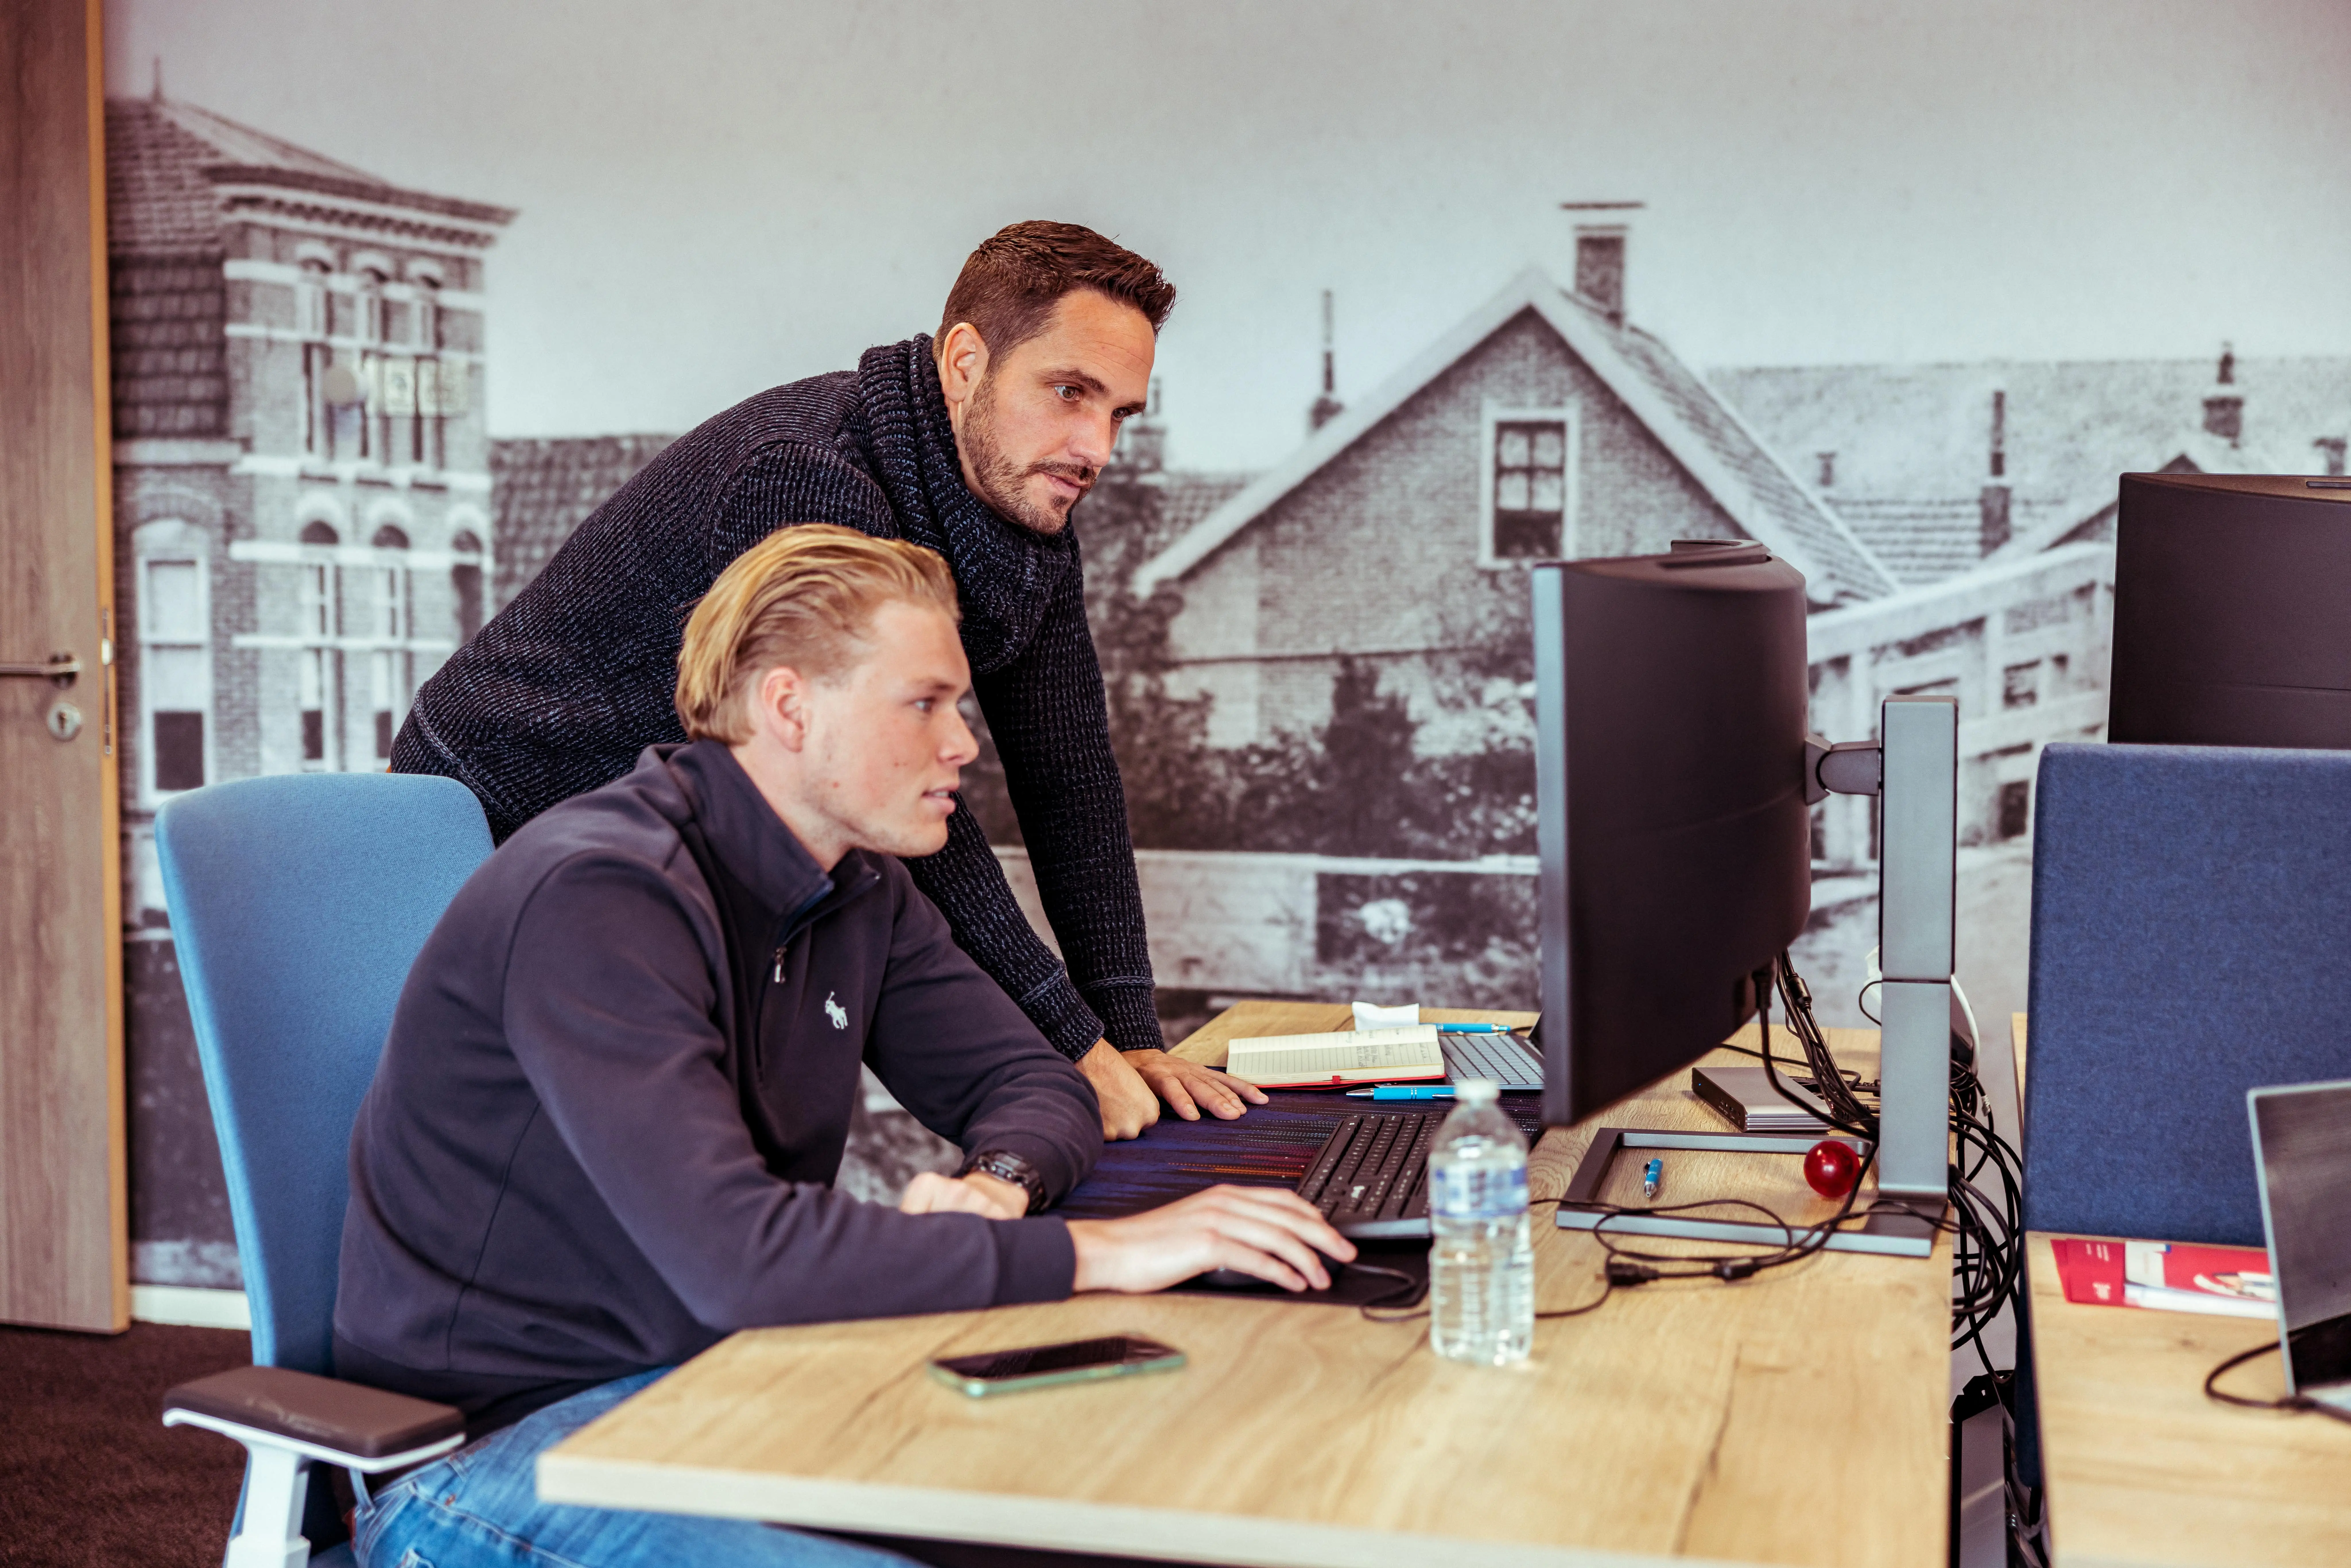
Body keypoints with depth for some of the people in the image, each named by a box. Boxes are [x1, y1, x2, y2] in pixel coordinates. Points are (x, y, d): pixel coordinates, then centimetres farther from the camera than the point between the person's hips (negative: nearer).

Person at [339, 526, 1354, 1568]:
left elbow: (1033, 1084, 11)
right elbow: (735, 1257, -32)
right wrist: (1093, 1253, -30)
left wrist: (993, 1188, -14)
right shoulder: (604, 896, -23)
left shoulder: (862, 889, 5)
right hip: (493, 1434, -7)